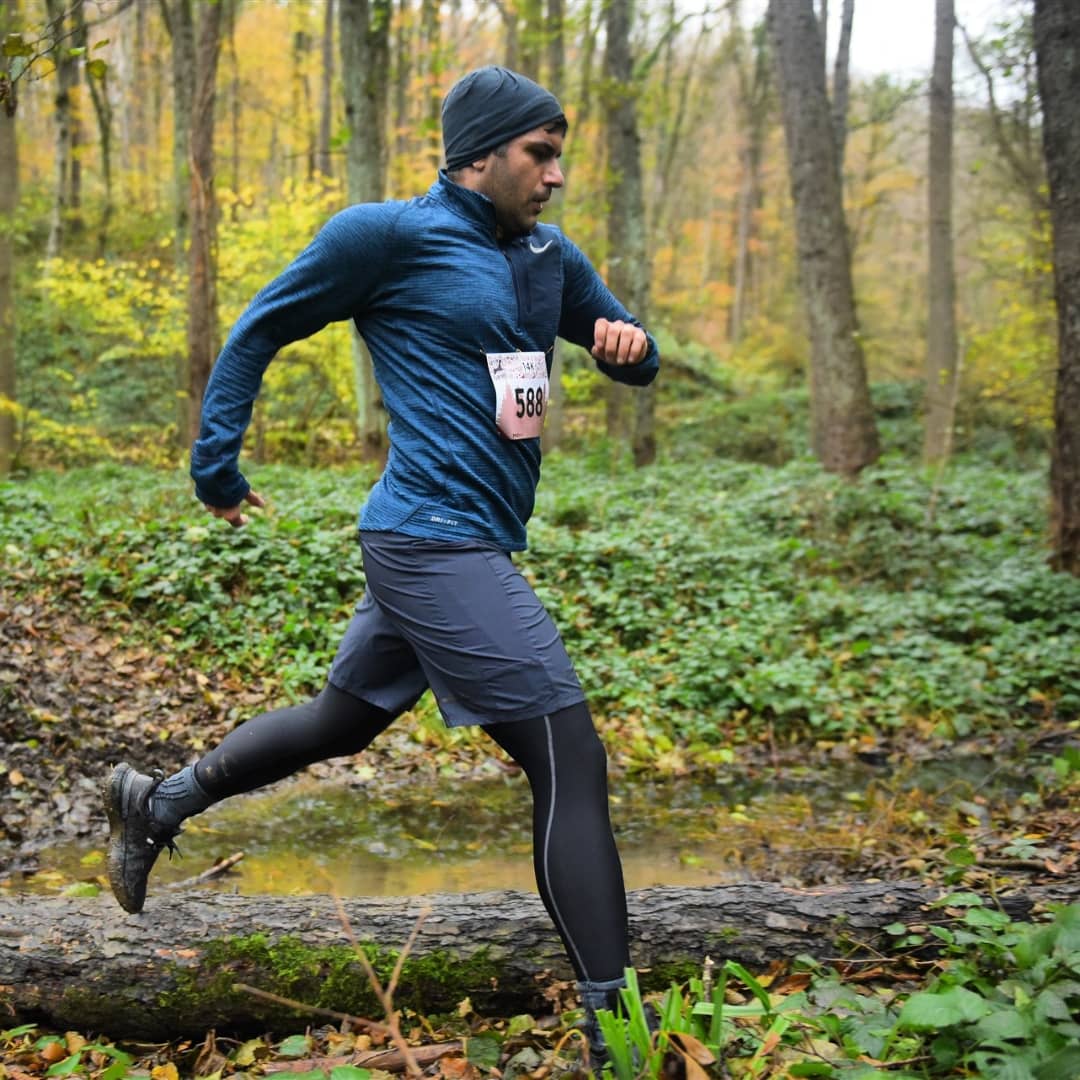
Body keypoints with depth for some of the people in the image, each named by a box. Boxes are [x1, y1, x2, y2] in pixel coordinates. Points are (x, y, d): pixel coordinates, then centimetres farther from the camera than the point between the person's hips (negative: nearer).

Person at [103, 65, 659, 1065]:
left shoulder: (548, 257, 15)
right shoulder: (389, 234, -6)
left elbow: (633, 360, 22)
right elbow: (260, 330, 3)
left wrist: (628, 343, -3)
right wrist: (215, 466, 5)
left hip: (462, 548, 9)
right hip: (439, 540, -9)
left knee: (342, 720, 23)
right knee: (571, 763, -11)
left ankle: (158, 804, 40)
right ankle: (612, 1023, -6)